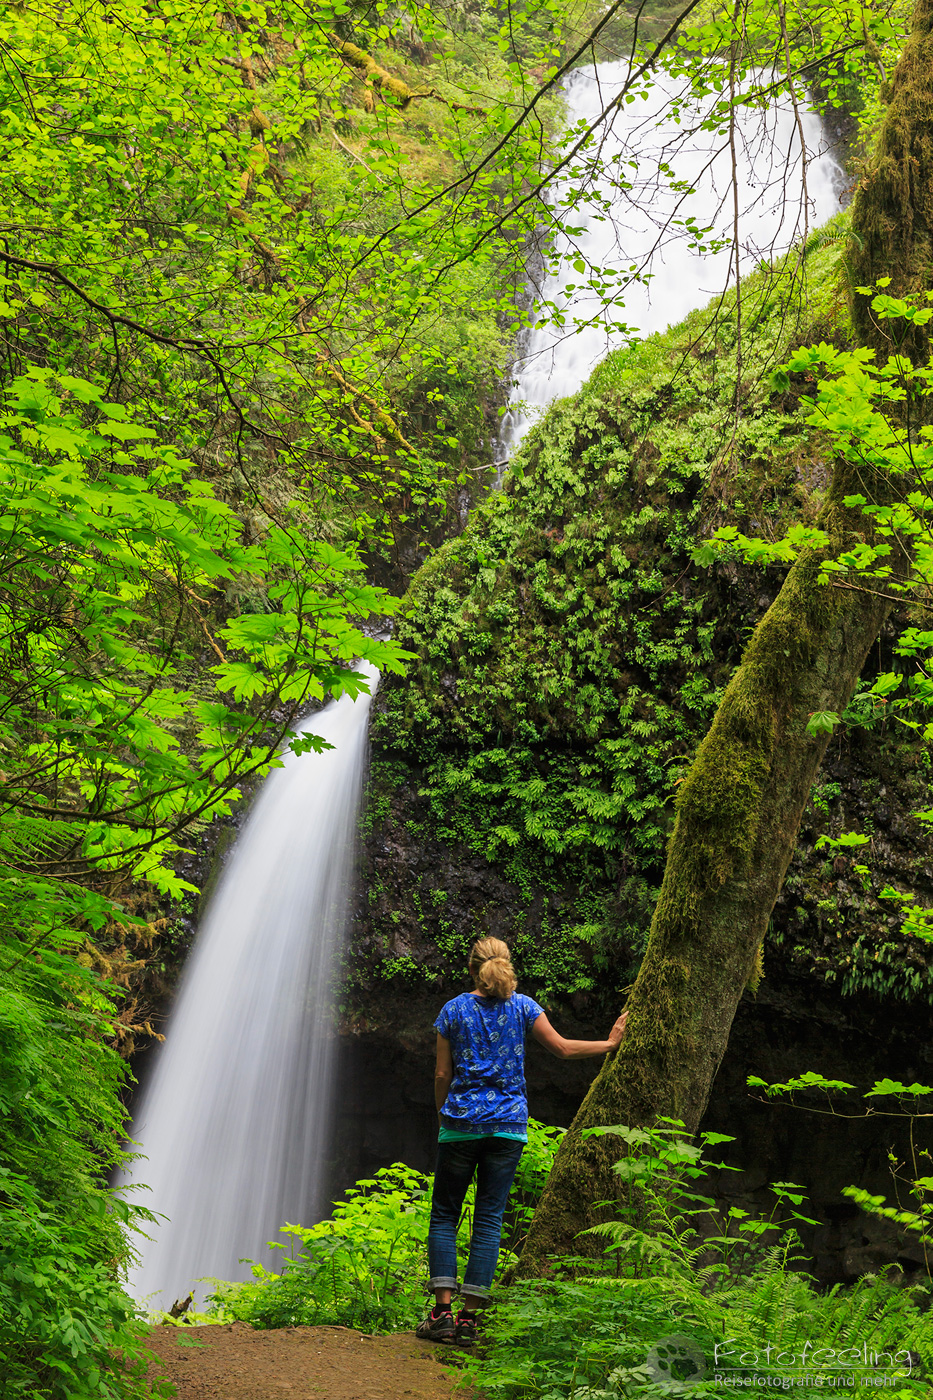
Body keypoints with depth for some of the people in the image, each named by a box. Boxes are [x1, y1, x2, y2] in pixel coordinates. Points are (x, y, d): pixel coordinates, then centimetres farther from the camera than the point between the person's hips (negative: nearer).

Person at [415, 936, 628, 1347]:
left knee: (444, 1216, 7)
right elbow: (562, 1049, 7)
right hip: (508, 1126, 1)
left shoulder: (454, 1010, 2)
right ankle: (470, 1317, 1)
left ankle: (443, 1311, -2)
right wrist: (609, 1043, 20)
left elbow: (442, 1074, 2)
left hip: (461, 1124, -1)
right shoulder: (523, 1006, 3)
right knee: (489, 1219, 4)